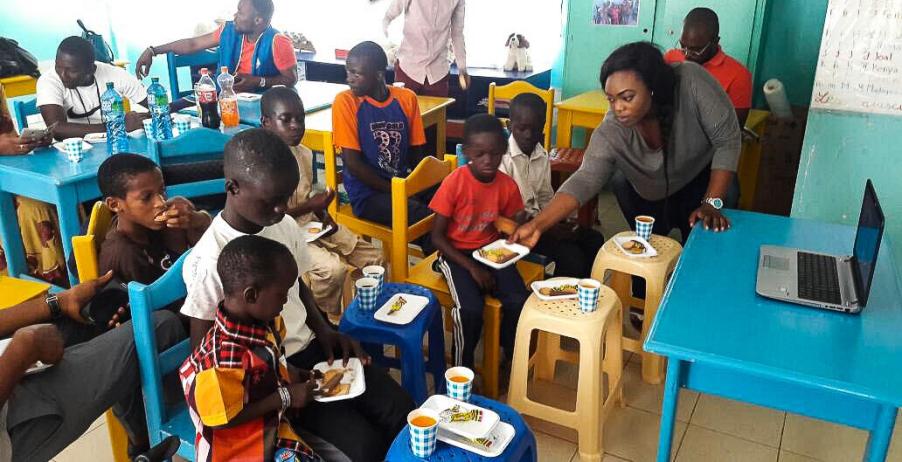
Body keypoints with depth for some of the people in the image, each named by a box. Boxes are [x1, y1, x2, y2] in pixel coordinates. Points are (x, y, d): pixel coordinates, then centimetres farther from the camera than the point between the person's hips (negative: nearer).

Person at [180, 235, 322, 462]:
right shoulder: (223, 358, -32)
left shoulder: (263, 320, -7)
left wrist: (297, 375, -5)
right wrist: (285, 397, -21)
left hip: (273, 425, 8)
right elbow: (222, 419, -24)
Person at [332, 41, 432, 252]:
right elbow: (353, 163, -11)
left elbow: (417, 153, 9)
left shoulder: (407, 98, 4)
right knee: (430, 219, -27)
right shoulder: (345, 101, -7)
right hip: (368, 193, -4)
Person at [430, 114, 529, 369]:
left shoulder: (508, 185, -5)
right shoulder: (454, 183, -17)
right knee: (470, 309, -29)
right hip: (456, 254, -3)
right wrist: (472, 268, -18)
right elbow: (437, 236, -11)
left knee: (520, 303, -21)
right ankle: (461, 369, -2)